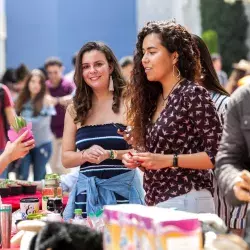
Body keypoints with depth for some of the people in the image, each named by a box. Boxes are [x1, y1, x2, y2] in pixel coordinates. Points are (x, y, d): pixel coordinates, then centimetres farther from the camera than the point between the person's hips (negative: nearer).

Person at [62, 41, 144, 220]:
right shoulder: (75, 109, 10)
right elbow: (66, 159, 11)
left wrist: (110, 154, -16)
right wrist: (86, 155, -9)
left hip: (122, 189, -3)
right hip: (87, 191, 3)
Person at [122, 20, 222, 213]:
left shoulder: (193, 94, -9)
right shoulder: (154, 98, 13)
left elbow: (216, 155, -14)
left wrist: (168, 160, -19)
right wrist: (137, 159, 1)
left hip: (185, 202, -7)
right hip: (156, 202, 7)